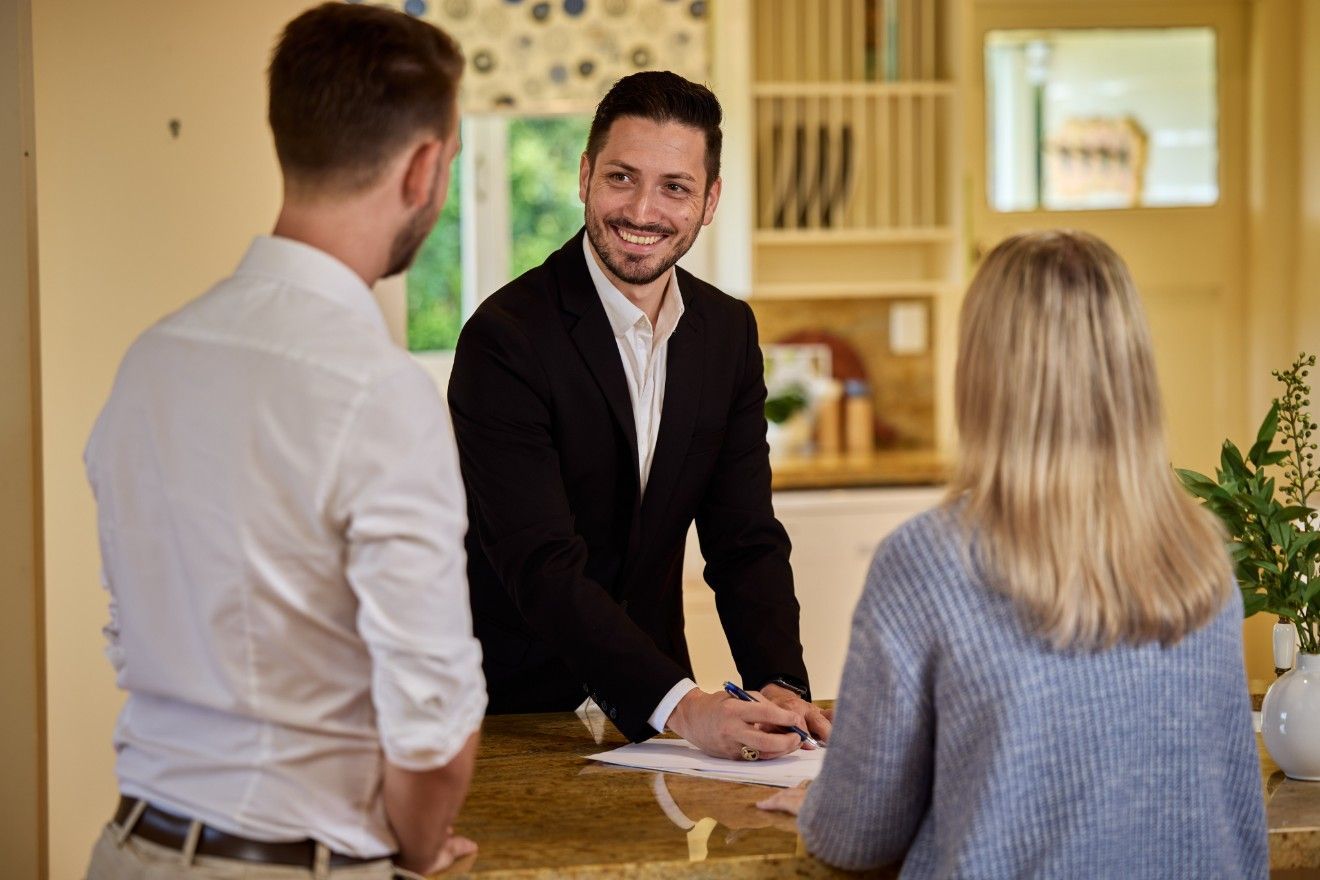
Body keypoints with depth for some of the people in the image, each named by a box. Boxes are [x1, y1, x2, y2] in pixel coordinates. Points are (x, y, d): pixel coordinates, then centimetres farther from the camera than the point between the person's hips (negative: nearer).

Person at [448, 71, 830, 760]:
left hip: (653, 708, 5)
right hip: (511, 714, -4)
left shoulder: (729, 332, 6)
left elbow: (745, 542, 5)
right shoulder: (505, 339, -14)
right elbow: (541, 566, -21)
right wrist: (681, 706, -31)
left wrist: (780, 687, -13)